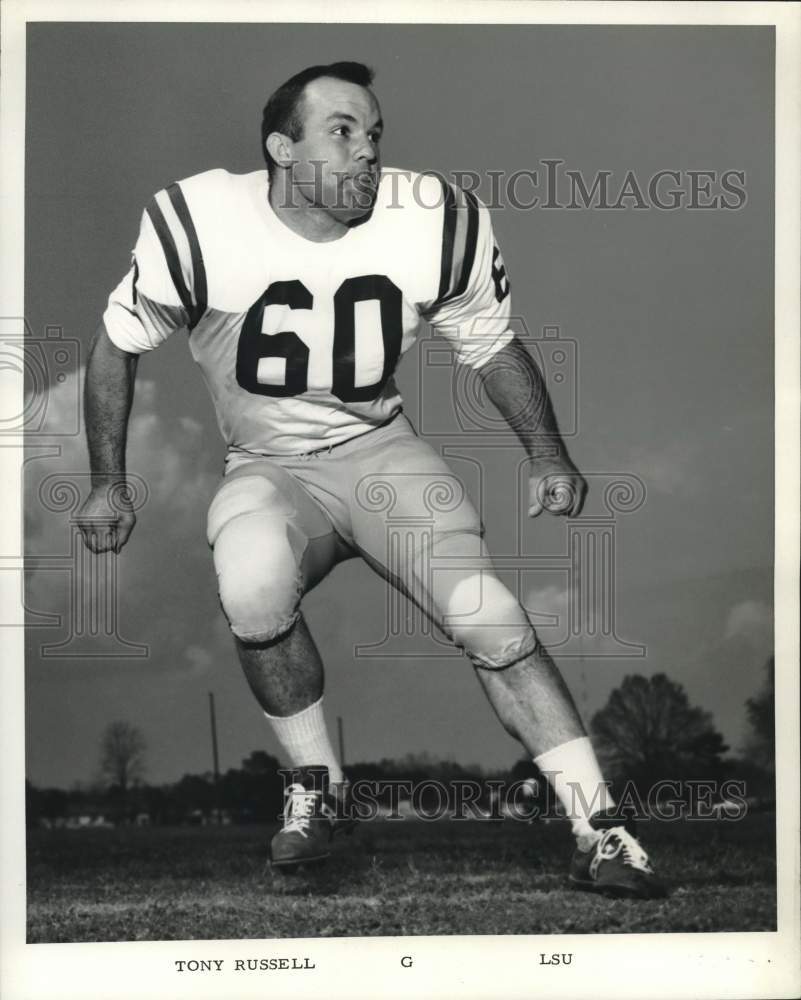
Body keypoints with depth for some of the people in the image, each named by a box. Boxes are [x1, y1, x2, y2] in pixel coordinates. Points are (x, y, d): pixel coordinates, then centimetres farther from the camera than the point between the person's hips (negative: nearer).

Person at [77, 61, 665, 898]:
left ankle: (597, 833, -8)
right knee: (252, 586, -34)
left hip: (381, 452, 2)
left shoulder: (437, 225, -11)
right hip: (266, 472, -1)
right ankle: (315, 786, -8)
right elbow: (117, 346, 0)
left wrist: (547, 456, -2)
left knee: (488, 617, -19)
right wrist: (107, 485, 2)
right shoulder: (202, 225, -17)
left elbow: (492, 346, 7)